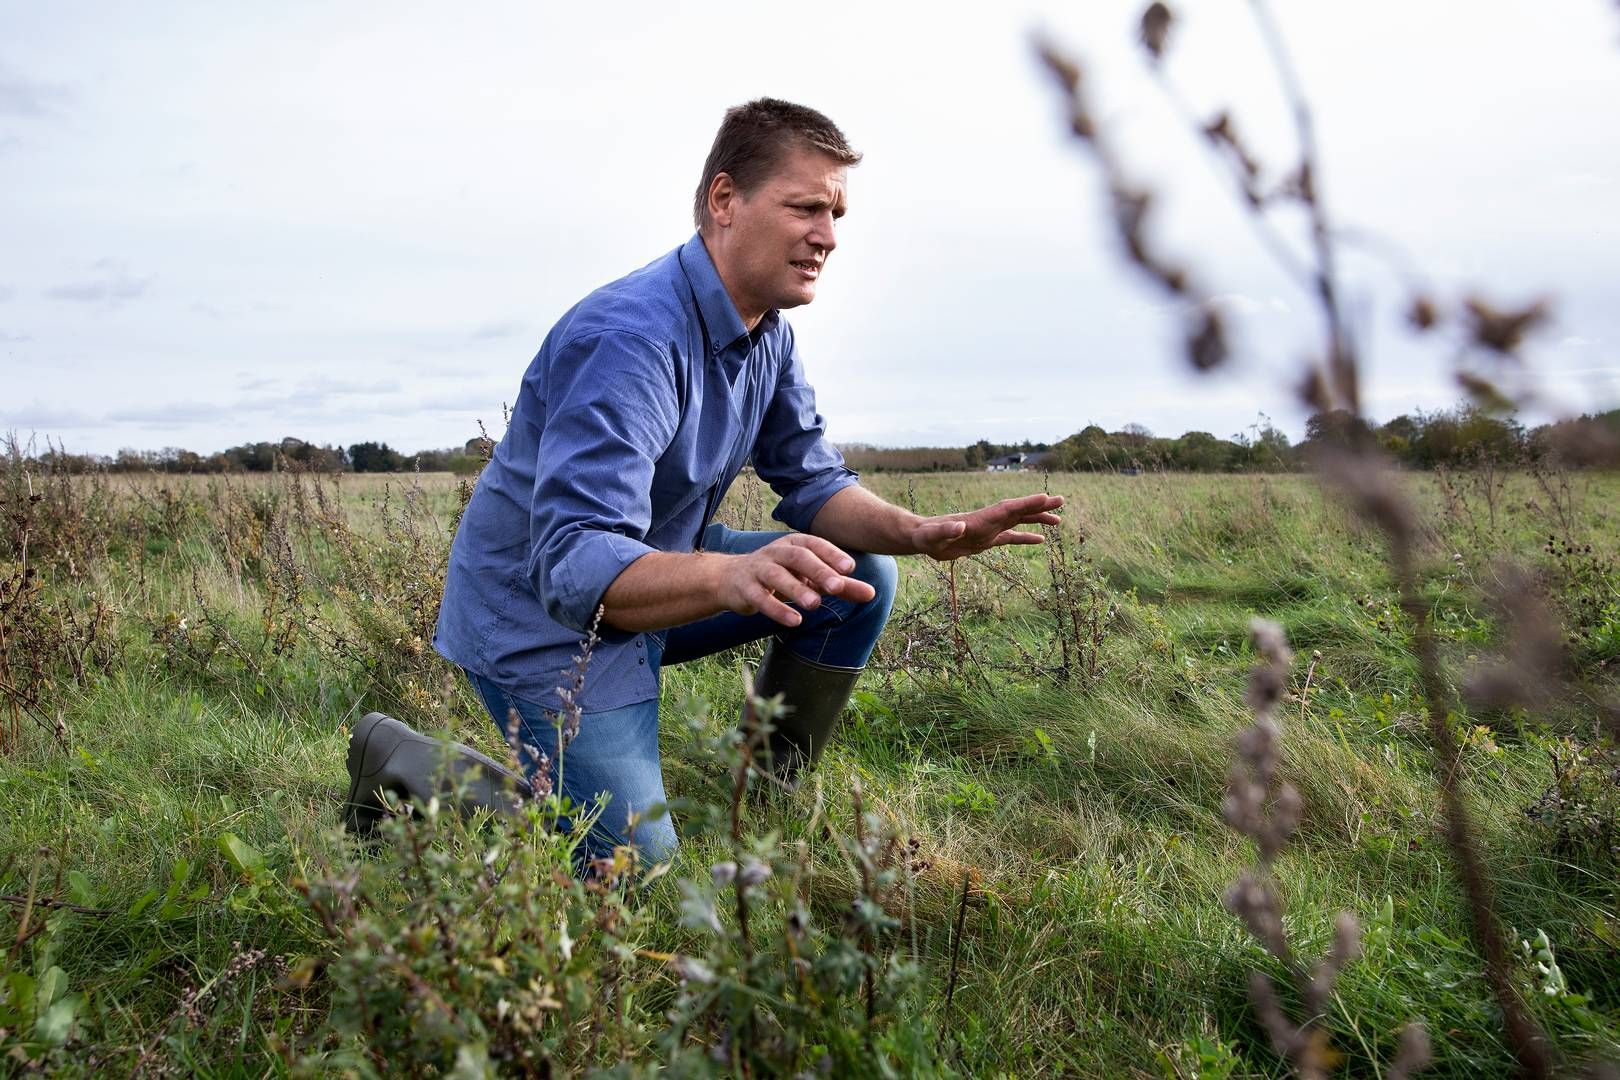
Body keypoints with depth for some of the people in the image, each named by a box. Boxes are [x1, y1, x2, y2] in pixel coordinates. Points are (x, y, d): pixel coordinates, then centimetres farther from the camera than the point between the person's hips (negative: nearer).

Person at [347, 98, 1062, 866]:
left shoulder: (767, 330, -1)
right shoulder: (630, 337, -31)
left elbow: (812, 482, 4)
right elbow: (572, 565, -39)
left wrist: (917, 533, -16)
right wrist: (733, 576, -57)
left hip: (654, 576, 9)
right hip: (541, 618, -8)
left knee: (859, 577, 0)